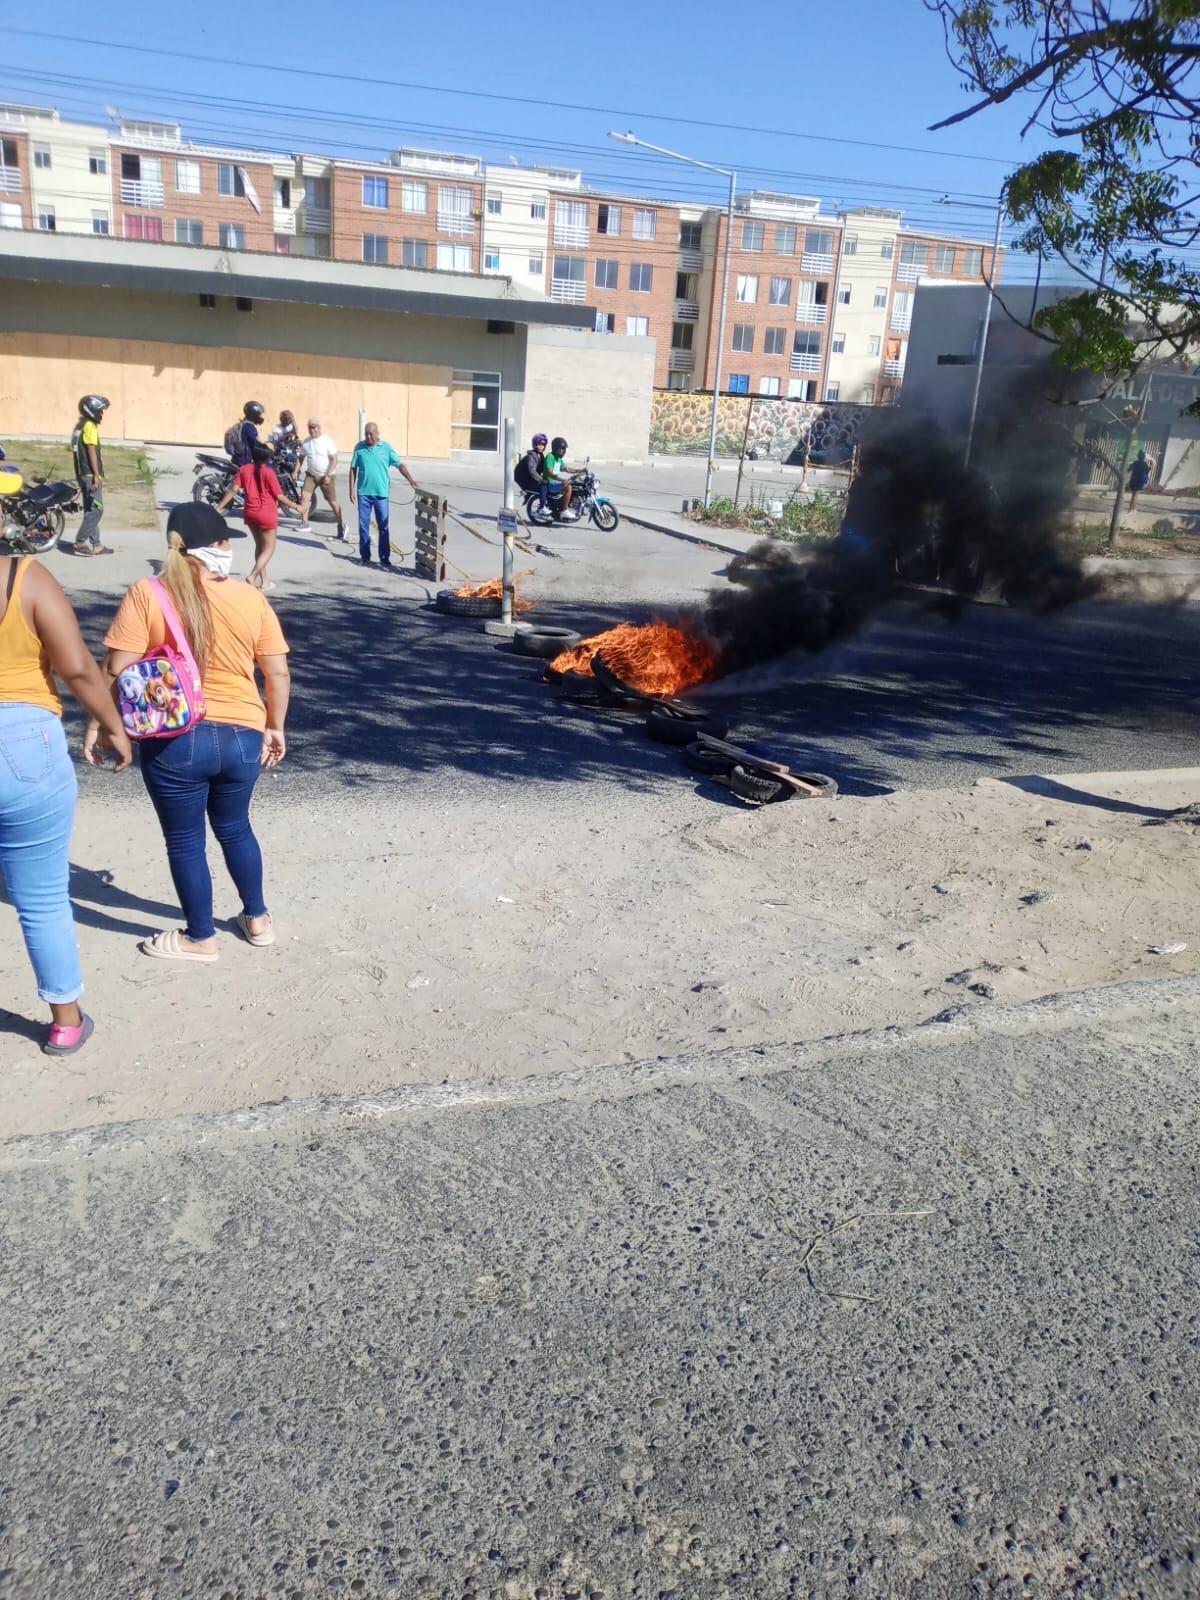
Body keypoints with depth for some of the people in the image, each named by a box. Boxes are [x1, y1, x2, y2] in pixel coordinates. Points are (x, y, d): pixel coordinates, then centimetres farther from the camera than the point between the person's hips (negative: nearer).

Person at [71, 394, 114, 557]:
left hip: (82, 473, 10)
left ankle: (94, 545, 11)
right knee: (96, 508, -10)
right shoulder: (90, 426, -11)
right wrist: (96, 475, -20)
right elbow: (92, 452, -17)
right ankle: (80, 542, -12)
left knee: (91, 509, 10)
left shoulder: (80, 425, 19)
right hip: (90, 474, -10)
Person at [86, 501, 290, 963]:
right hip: (242, 737, 3)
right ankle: (258, 919, 37)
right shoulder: (251, 598, -1)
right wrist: (275, 727, 14)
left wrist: (97, 724, 0)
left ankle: (200, 938, 27)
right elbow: (278, 673, 2)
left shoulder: (146, 595, -8)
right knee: (234, 828, 25)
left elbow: (117, 669, -11)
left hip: (174, 740, -3)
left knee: (184, 841, 13)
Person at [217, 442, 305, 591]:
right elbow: (279, 496, -12)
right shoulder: (269, 472, -12)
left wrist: (219, 506, 1)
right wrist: (296, 507, -1)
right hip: (267, 514, -6)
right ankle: (252, 577, -14)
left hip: (249, 513, 6)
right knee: (269, 549, 3)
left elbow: (233, 490, -3)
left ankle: (263, 580, 20)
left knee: (259, 545, 19)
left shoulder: (243, 469, 2)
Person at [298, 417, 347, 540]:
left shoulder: (327, 441, -11)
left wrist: (328, 475, -20)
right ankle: (304, 522, -7)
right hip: (311, 475, 4)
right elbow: (301, 458, 12)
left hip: (326, 476, -4)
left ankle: (341, 526, 16)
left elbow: (334, 459, -13)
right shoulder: (306, 442, 4)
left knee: (333, 502, 2)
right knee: (304, 496, -12)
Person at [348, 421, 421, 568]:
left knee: (383, 527, 3)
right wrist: (352, 490, 2)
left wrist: (411, 480, -16)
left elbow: (400, 465, -3)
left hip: (381, 493, -1)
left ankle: (384, 558, 10)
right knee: (363, 526, 5)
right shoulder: (359, 447, 2)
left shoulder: (386, 447, -1)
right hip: (363, 492, 1)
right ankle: (365, 556, 14)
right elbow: (353, 469, 6)